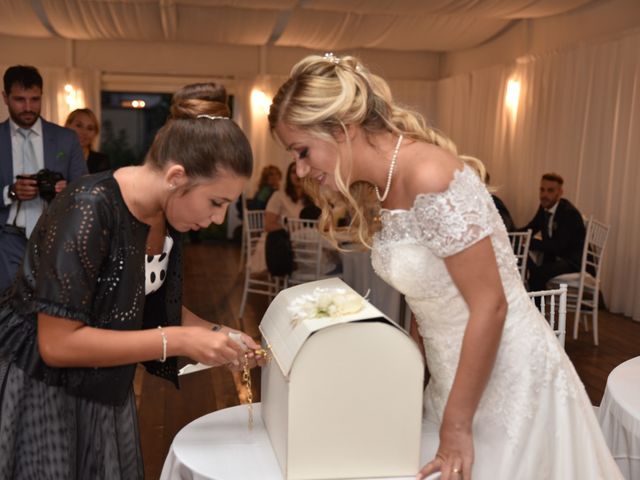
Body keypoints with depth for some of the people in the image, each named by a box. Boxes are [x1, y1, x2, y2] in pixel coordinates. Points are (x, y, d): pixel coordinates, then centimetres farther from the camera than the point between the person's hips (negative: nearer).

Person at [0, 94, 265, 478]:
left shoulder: (168, 215, -5)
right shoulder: (89, 211, -27)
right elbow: (57, 344, -27)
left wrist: (215, 334, -8)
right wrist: (178, 341, -27)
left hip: (106, 389, 7)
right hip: (39, 390, -7)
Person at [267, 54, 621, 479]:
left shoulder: (429, 180, -25)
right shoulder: (381, 186, 1)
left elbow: (490, 306, -23)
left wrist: (457, 424, -17)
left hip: (507, 373, -8)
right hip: (458, 370, 8)